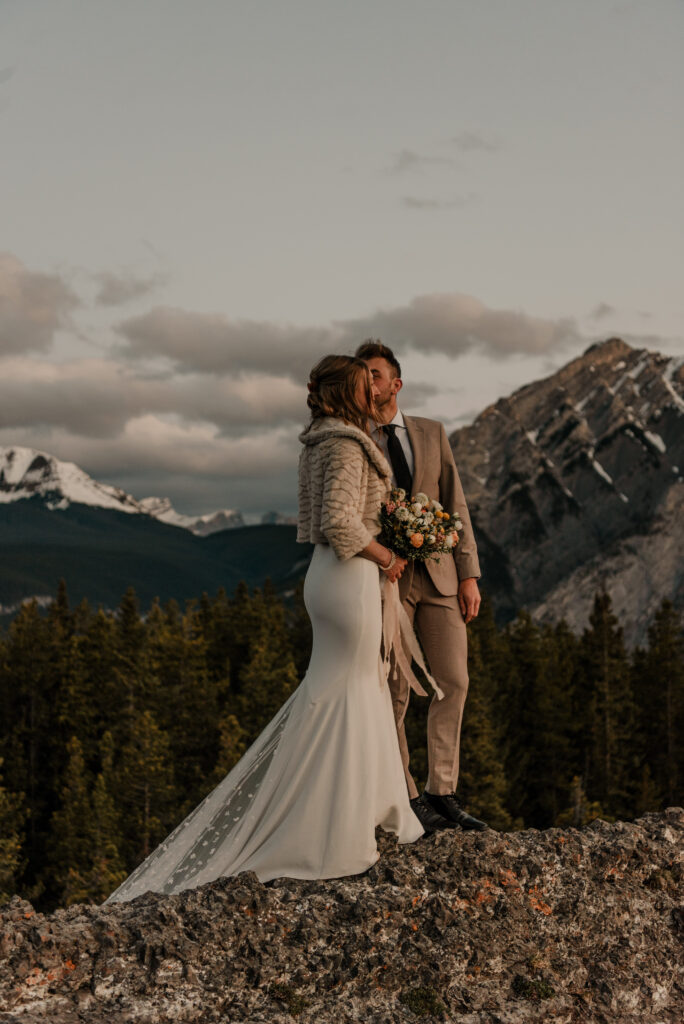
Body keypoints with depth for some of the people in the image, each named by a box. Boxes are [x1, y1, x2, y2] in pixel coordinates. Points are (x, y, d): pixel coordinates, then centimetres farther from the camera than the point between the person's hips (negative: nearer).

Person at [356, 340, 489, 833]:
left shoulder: (431, 433, 10)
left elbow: (456, 504, 8)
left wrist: (469, 574, 1)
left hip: (439, 574, 3)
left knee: (453, 682, 0)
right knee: (393, 695, 0)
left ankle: (441, 793, 9)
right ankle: (404, 798, 11)